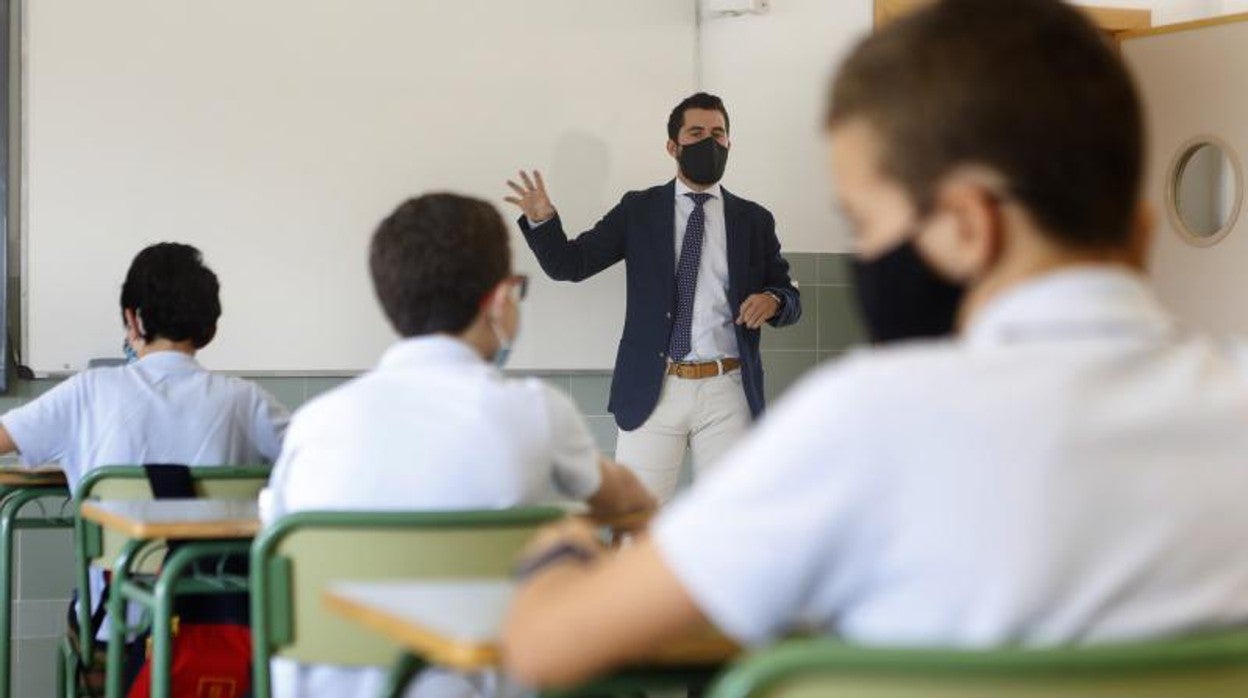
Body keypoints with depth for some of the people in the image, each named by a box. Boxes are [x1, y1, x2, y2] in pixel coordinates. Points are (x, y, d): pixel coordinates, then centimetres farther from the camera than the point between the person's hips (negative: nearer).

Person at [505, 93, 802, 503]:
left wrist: (772, 301, -11)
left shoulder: (753, 220, 9)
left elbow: (791, 296, 13)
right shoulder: (638, 210, 6)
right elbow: (569, 265, 2)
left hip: (726, 391, 1)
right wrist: (542, 221, -17)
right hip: (653, 390, -1)